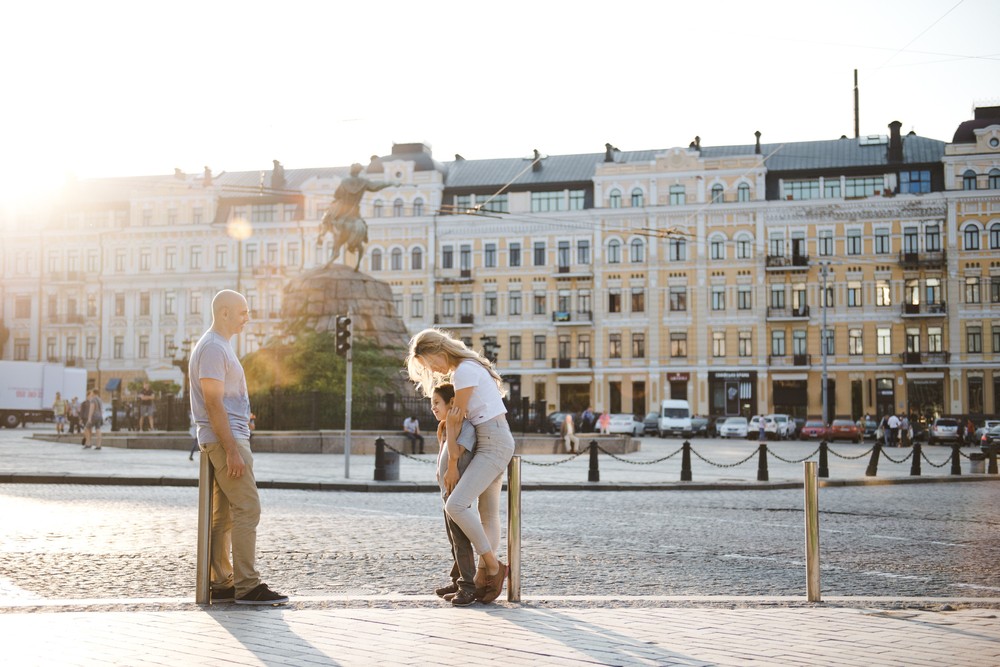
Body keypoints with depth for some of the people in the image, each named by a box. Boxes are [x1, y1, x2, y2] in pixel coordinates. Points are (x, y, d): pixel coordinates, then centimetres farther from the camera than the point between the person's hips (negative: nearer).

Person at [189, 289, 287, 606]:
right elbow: (213, 404, -19)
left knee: (224, 515, 10)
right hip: (226, 439, -10)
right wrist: (232, 451, -22)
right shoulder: (213, 348, -12)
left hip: (230, 439, 10)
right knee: (247, 509, -11)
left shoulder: (219, 347, 20)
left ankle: (220, 585, 13)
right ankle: (247, 586, -10)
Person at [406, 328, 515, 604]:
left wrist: (451, 467, -11)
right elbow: (461, 417, 19)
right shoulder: (464, 369, 16)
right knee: (488, 514, 9)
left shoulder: (464, 371, -14)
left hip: (493, 444, -11)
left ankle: (493, 566, -8)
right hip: (493, 443, 11)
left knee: (456, 505, -17)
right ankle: (486, 576, 11)